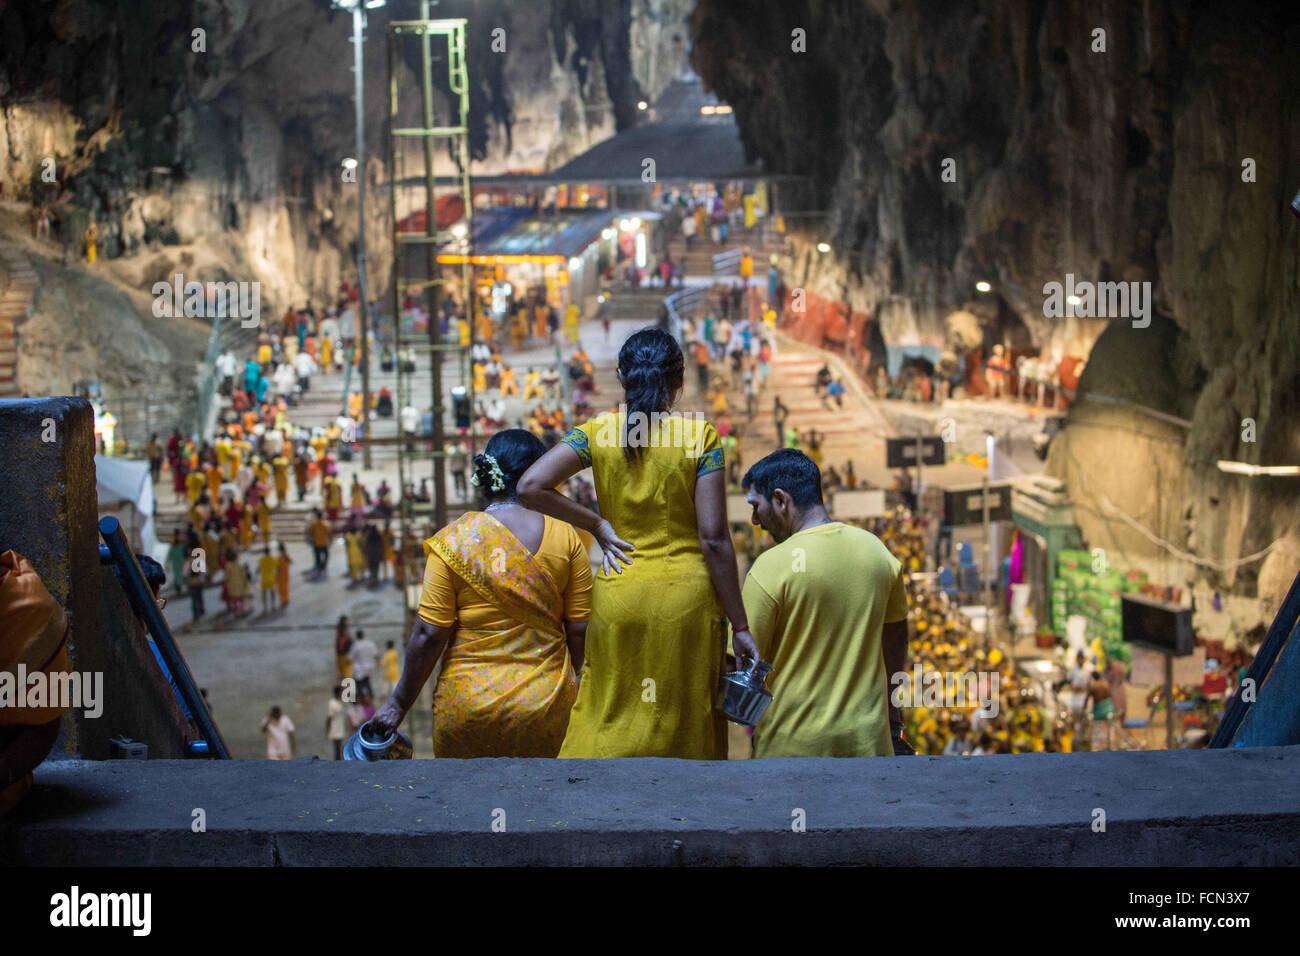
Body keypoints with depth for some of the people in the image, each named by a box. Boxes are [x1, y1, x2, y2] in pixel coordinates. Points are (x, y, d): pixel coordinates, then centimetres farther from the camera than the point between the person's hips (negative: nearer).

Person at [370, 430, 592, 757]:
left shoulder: (454, 540, -8)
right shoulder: (567, 539, -4)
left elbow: (429, 635, -9)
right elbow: (580, 630, 0)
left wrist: (399, 703, 2)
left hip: (468, 706, -1)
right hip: (547, 705, 2)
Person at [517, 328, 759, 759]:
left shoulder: (597, 433, 1)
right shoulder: (700, 435, -4)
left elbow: (530, 486, -11)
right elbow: (714, 538, -7)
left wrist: (596, 524, 0)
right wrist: (740, 626, -3)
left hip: (619, 596, 1)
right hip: (688, 597, -1)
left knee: (612, 725, 8)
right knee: (686, 728, 8)